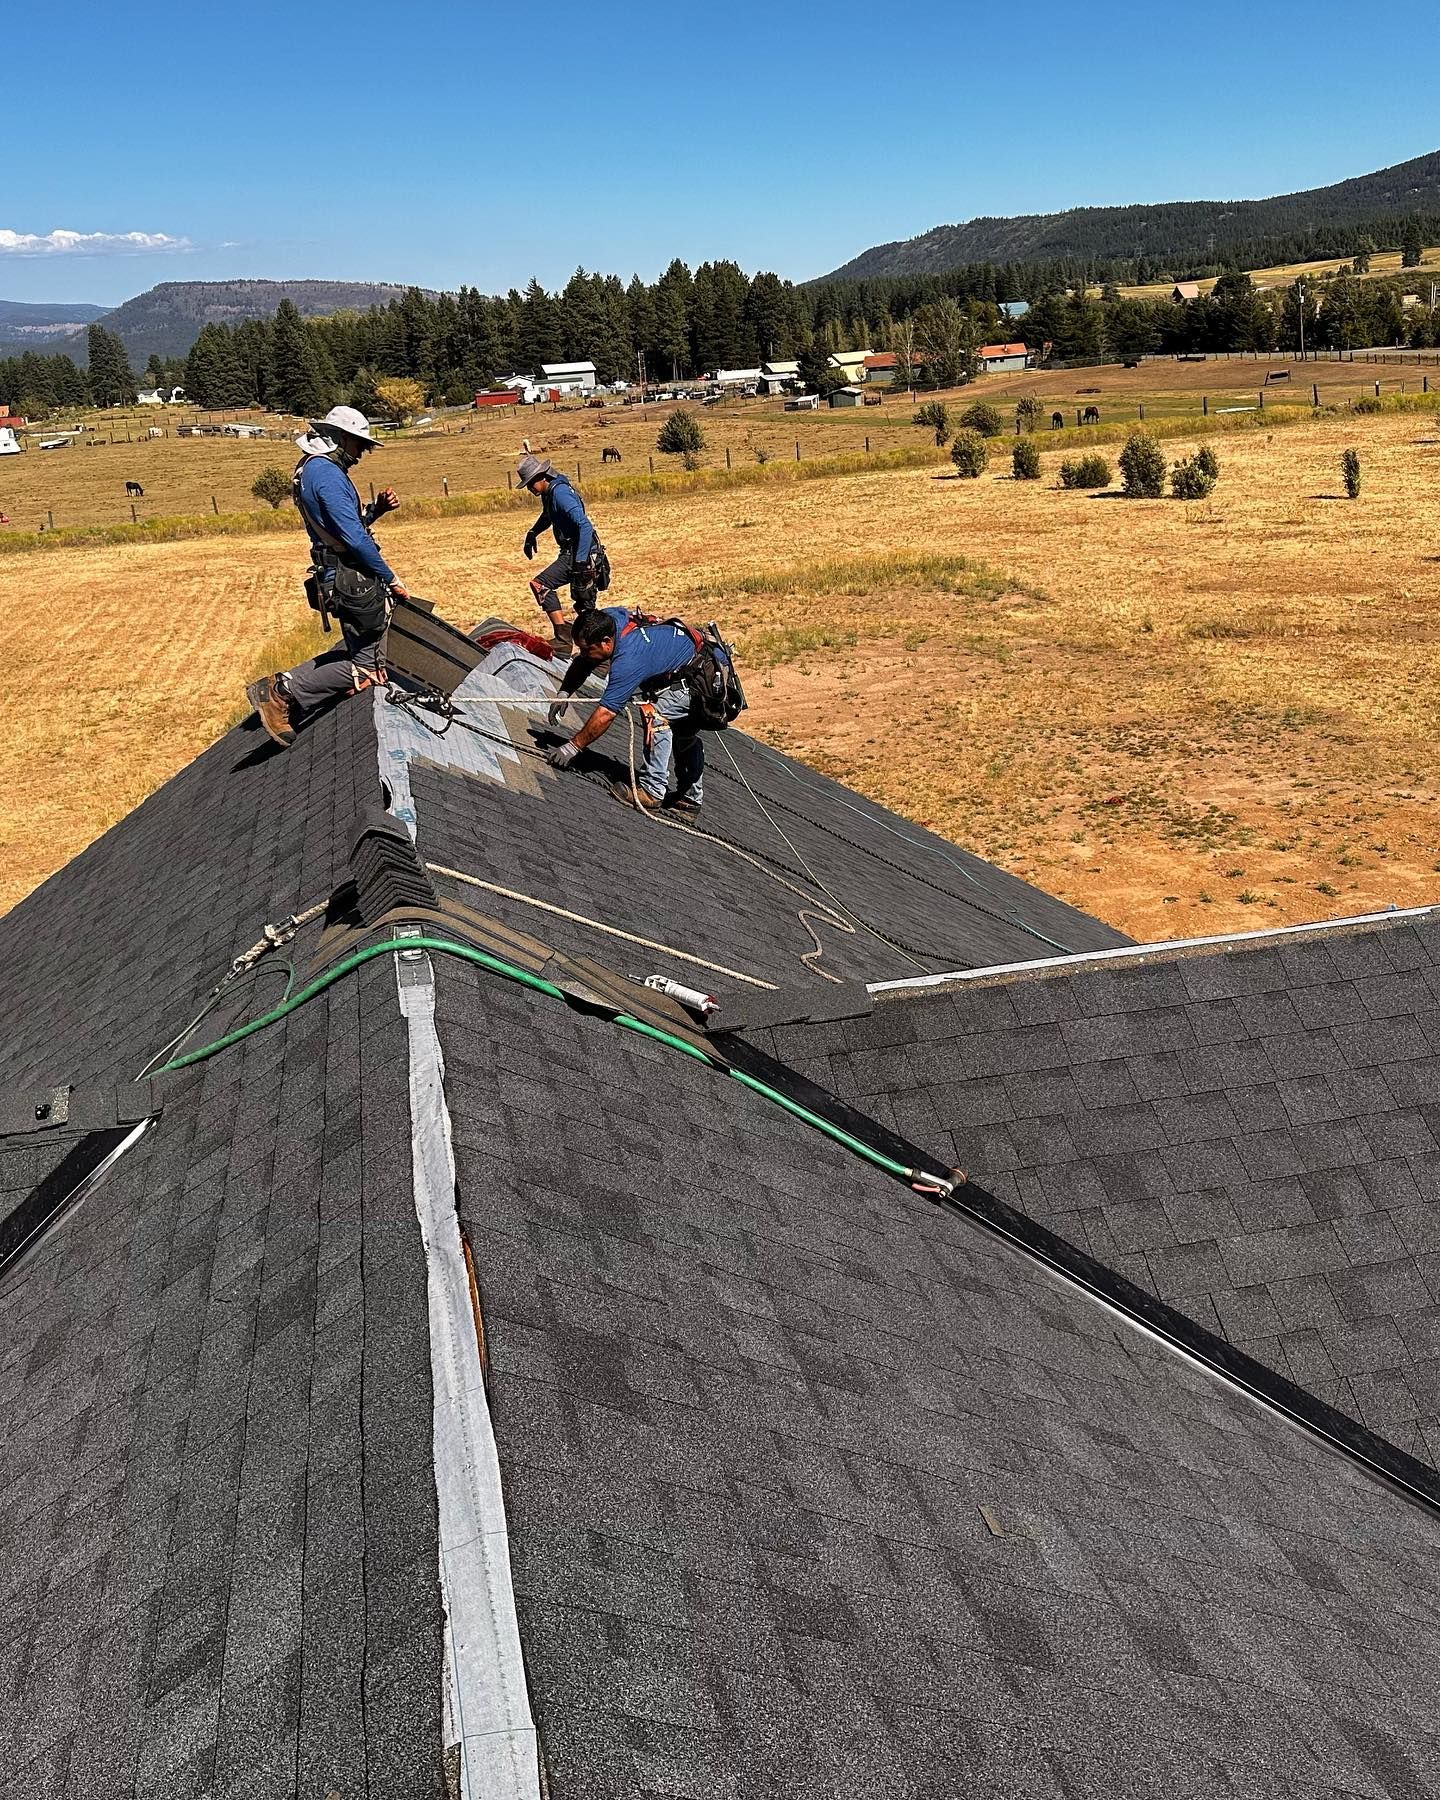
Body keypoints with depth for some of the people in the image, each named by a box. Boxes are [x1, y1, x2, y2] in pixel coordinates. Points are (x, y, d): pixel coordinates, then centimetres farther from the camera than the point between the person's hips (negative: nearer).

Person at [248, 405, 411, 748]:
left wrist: (376, 509, 9)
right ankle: (284, 691, -4)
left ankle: (283, 687, 14)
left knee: (355, 650, 20)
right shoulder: (326, 473, -17)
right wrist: (391, 579, -16)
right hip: (354, 581, -10)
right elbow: (354, 538, -22)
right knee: (366, 669, -5)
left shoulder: (312, 468, 17)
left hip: (336, 578, 10)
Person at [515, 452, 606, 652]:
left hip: (582, 553, -10)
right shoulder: (548, 492, 13)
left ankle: (564, 637, -19)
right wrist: (532, 534, 27)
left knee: (540, 585, -18)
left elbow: (585, 526, -27)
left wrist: (580, 561, -31)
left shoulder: (559, 492, -18)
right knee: (584, 606, 15)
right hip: (572, 552, 10)